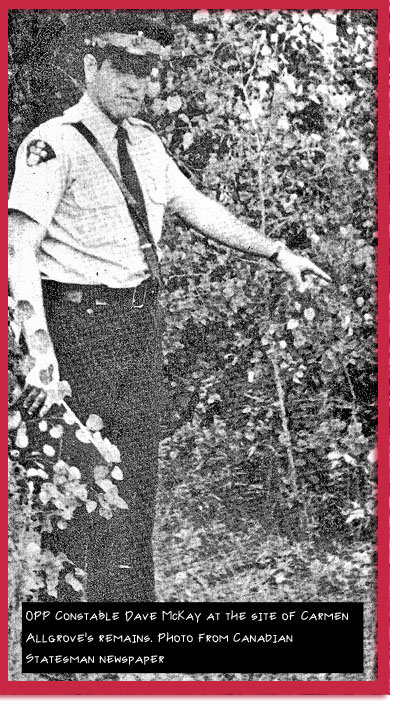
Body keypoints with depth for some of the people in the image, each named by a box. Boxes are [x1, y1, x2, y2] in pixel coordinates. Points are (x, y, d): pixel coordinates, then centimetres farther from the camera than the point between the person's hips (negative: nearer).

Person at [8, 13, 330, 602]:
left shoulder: (145, 142, 11)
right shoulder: (54, 144, -13)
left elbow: (195, 206, 22)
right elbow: (19, 247, -21)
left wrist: (278, 252, 22)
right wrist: (39, 346, -32)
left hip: (142, 322, 8)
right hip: (79, 319, -7)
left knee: (137, 477, 14)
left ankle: (131, 603, 29)